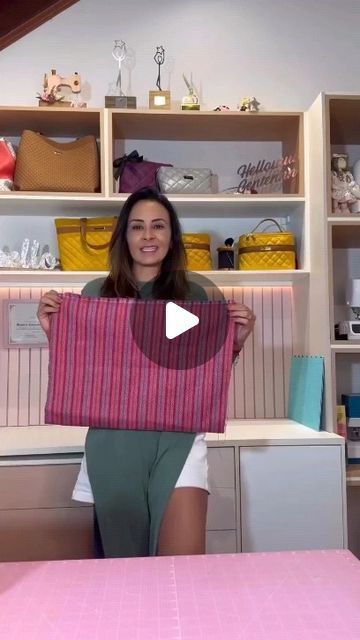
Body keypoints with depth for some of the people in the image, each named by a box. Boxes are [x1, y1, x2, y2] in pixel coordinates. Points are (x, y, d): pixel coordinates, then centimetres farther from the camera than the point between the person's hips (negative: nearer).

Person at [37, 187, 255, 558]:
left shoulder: (194, 295, 4)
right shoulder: (97, 292, 3)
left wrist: (236, 342, -9)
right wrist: (53, 331, -9)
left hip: (177, 438, 0)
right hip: (113, 441, 1)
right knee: (122, 558, 14)